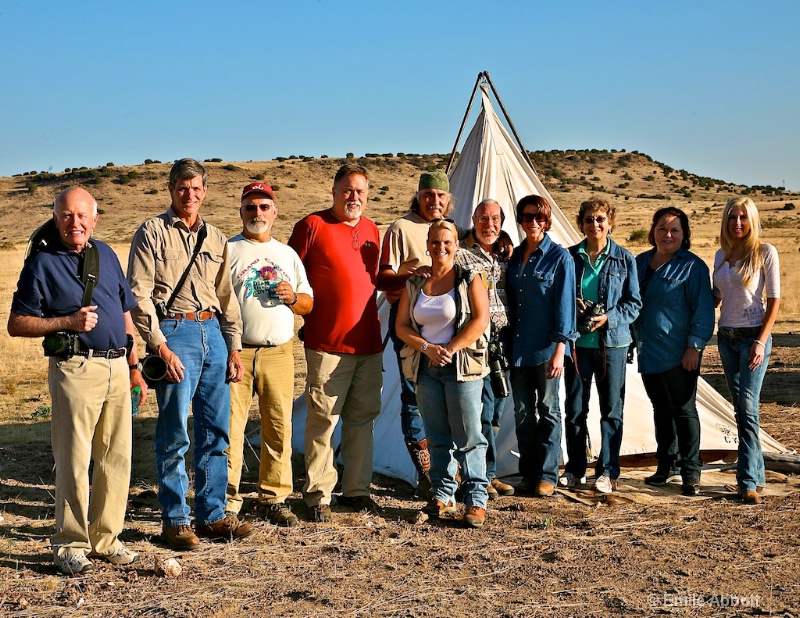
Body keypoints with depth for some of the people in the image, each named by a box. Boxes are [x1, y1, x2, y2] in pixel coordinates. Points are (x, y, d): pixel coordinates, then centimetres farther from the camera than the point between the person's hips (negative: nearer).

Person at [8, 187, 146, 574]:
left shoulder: (106, 255, 15)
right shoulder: (42, 263, -1)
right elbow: (16, 324, -3)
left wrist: (134, 366, 17)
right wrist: (68, 321, -15)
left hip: (117, 368, 5)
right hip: (75, 368, -5)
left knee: (117, 457, 7)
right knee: (74, 461, -3)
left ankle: (105, 538, 18)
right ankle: (70, 545, 8)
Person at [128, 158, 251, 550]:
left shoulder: (215, 238, 16)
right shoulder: (153, 232, -1)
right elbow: (139, 295, -7)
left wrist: (234, 347, 13)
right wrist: (161, 346, -14)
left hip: (212, 332, 6)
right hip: (174, 331, -6)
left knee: (216, 430, 8)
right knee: (175, 433, -4)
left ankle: (212, 515, 17)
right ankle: (175, 521, 7)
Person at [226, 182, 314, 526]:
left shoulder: (288, 254, 19)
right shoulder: (227, 251, 6)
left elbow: (308, 303, 21)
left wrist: (293, 297, -2)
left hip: (279, 352, 3)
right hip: (236, 351, -3)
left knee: (279, 427, 4)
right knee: (230, 426, -5)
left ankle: (274, 498, 15)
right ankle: (227, 501, 3)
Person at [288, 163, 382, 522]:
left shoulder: (371, 230, 15)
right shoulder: (313, 225, -4)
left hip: (369, 343, 6)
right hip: (327, 344, -6)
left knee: (363, 418, 11)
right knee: (323, 418, -4)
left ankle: (356, 490, 21)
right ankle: (318, 495, 6)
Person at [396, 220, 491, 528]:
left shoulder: (469, 279, 0)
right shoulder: (414, 283, 11)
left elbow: (480, 320, -10)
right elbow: (402, 326, 7)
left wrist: (450, 349, -14)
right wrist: (427, 348, -10)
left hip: (462, 366, -4)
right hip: (426, 367, 4)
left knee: (468, 436, -4)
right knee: (437, 436, 9)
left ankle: (476, 500, 1)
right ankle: (442, 494, 19)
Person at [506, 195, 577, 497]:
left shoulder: (560, 257, -4)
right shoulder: (515, 256, 12)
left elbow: (565, 304, -8)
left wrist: (559, 350, -14)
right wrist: (507, 341, 13)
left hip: (546, 348, -5)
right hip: (518, 348, 5)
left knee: (548, 410, 2)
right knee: (523, 412, 8)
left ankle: (546, 476, 9)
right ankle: (528, 474, 17)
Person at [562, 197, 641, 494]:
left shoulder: (624, 259, 1)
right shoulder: (570, 256, 4)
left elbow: (634, 303, 2)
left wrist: (609, 318, -14)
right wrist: (571, 307, -11)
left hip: (612, 343, -1)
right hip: (577, 342, 1)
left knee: (612, 409, 3)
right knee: (574, 409, 6)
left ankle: (607, 472, 12)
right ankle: (575, 469, 20)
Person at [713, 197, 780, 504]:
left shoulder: (765, 252, -5)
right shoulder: (721, 255, 10)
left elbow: (774, 300, -7)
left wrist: (761, 341, -15)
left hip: (753, 337, -6)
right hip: (726, 337, 6)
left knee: (747, 406, -13)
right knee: (740, 407, 8)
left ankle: (748, 481, -10)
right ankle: (756, 472, 18)